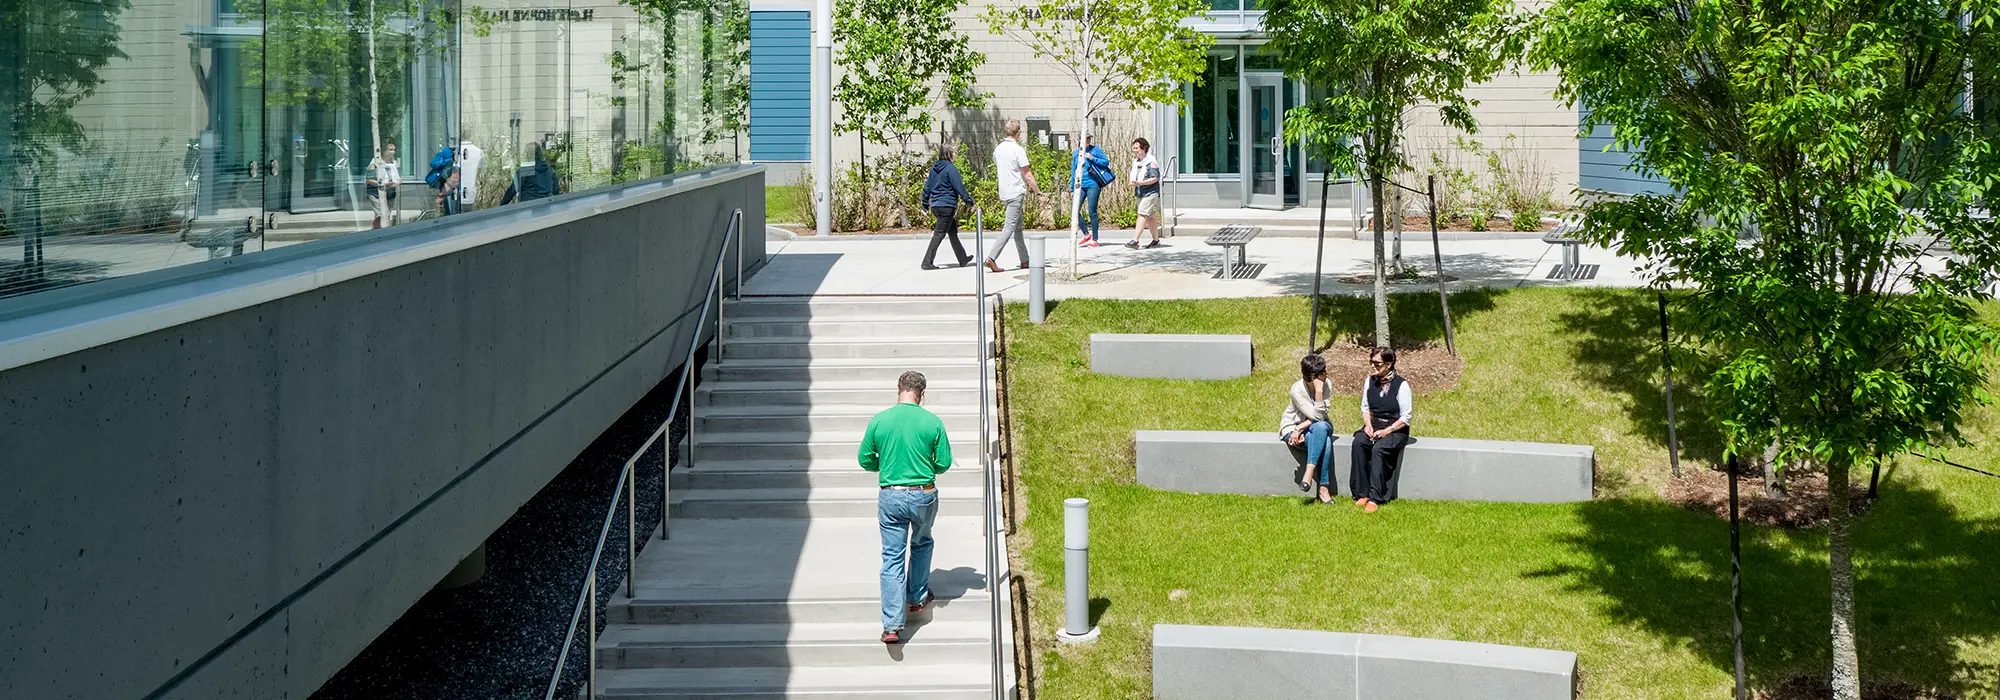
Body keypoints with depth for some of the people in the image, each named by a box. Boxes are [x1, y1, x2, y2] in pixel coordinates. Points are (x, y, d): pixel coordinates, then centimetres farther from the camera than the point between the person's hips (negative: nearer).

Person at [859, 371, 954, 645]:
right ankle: (917, 598, 40)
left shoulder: (879, 421, -4)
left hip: (890, 496, 0)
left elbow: (866, 460, 3)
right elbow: (944, 463, -2)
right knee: (921, 544, 28)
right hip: (924, 496, 0)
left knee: (892, 558, 2)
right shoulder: (932, 422, -7)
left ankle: (892, 625, -5)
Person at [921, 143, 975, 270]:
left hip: (935, 206, 9)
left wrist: (925, 205, 20)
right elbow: (959, 187, -16)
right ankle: (927, 262, -9)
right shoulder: (951, 168, -14)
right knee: (939, 234, -6)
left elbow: (927, 187, 15)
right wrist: (970, 201, -9)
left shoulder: (934, 168, 11)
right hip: (947, 205, -9)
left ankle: (963, 259, 30)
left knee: (953, 232, 20)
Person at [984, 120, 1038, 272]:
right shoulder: (1018, 150, -14)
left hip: (1004, 193, 8)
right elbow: (1027, 175, -13)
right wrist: (1038, 192, -4)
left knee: (1018, 226, 16)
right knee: (1009, 227, -8)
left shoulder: (998, 149, 9)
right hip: (1016, 193, -8)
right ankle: (991, 258, -16)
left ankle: (1025, 261, 20)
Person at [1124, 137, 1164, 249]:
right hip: (1140, 193, 9)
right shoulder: (1136, 161, 14)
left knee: (1142, 214, -17)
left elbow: (1155, 178, -19)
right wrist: (1134, 184, 6)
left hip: (1150, 193, -9)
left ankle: (1135, 241, -25)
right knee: (1150, 217, 16)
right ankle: (1156, 240, 25)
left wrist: (1140, 183, -26)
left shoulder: (1151, 162, -12)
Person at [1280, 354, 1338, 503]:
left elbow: (1321, 416, -12)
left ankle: (1308, 474, -37)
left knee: (1321, 427, -34)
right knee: (1325, 441, -32)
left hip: (1318, 429, 4)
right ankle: (1324, 488, -31)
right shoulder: (1297, 389, -21)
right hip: (1292, 429, -4)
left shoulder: (1327, 384, -10)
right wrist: (1319, 391, -32)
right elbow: (1317, 416, -24)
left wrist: (1300, 429, -23)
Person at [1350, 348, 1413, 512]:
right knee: (1358, 443, -28)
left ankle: (1374, 498, -36)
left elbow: (1405, 417, -9)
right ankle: (1362, 494, -28)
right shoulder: (1369, 381, 8)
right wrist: (1368, 425, -3)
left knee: (1378, 449, -35)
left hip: (1396, 429, -5)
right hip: (1373, 426, 5)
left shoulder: (1401, 385, -9)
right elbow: (1365, 407, 16)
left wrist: (1387, 431, -19)